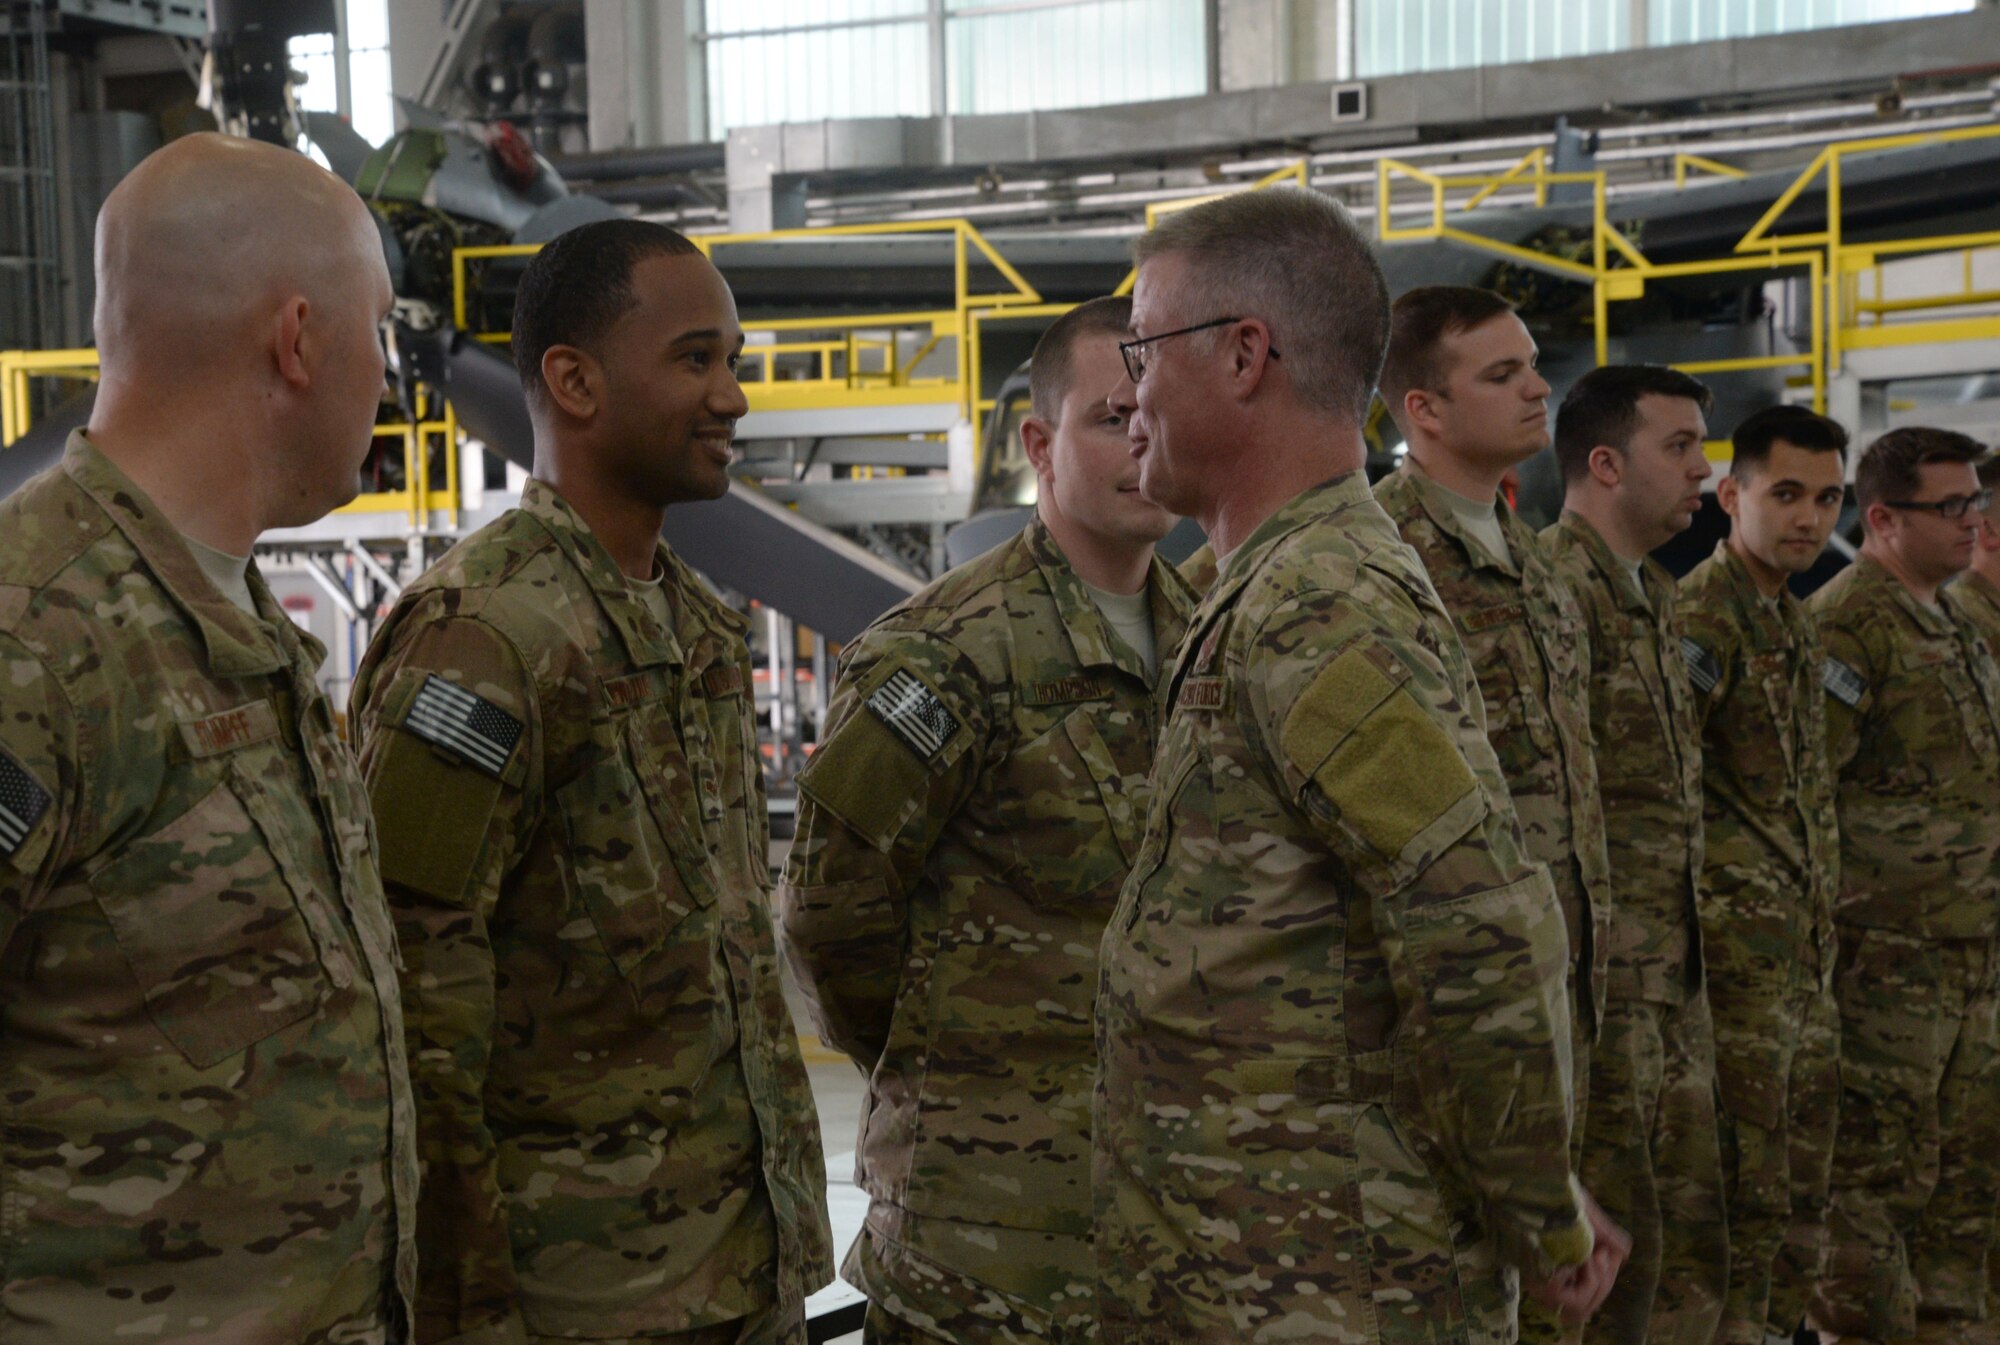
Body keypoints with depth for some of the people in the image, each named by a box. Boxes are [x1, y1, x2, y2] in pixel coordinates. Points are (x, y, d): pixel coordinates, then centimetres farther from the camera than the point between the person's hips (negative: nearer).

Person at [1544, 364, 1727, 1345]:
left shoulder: (1651, 597, 16)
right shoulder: (1554, 590, -14)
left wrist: (1685, 961, 21)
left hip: (1673, 979, 9)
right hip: (1601, 976, -9)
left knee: (1688, 1244, 14)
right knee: (1616, 1255, -2)